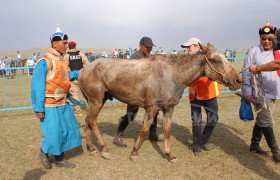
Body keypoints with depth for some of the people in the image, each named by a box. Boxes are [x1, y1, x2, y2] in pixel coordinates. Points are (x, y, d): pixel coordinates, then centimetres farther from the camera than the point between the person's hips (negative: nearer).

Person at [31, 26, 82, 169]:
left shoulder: (61, 61, 7)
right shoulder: (44, 62, -16)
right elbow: (37, 86, -17)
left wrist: (78, 73, 15)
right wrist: (38, 108, -19)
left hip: (63, 104, 8)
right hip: (49, 106, -8)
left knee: (68, 130, 12)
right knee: (53, 134, -1)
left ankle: (60, 159, 27)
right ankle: (44, 152, 30)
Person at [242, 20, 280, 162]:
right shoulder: (254, 52, -7)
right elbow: (246, 74, -8)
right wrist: (247, 92, -11)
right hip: (260, 93, -6)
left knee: (261, 120, 15)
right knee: (267, 122, -2)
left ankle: (254, 145, 30)